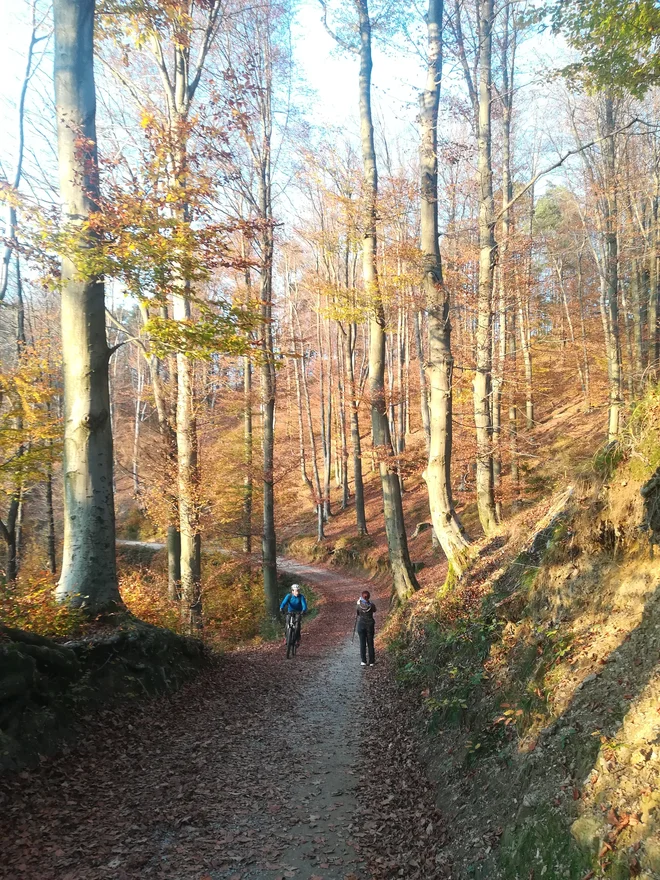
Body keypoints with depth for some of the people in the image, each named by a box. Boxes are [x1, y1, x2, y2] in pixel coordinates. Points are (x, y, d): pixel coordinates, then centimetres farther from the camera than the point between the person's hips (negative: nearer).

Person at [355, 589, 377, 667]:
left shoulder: (359, 605, -11)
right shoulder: (371, 605, -12)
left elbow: (357, 614, 4)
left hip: (361, 624, 0)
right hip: (370, 624, 0)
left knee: (362, 643, 7)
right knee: (370, 643, 9)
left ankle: (363, 661, 7)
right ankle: (371, 661, 11)